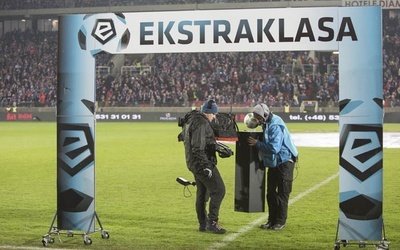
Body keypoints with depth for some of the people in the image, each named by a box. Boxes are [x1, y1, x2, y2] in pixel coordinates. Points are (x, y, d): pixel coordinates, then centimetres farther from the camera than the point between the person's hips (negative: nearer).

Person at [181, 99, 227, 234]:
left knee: (202, 193, 16)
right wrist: (206, 166, -24)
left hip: (194, 163, 11)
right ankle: (212, 222, -10)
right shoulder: (201, 123, -17)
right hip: (202, 163, -11)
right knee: (218, 190, -9)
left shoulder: (191, 121, 17)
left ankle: (203, 224, 22)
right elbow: (198, 148, -24)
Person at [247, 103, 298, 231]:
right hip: (273, 163, 10)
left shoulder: (275, 127, -26)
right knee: (271, 192, 11)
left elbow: (274, 148, -33)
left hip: (284, 162, -10)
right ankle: (272, 220, 18)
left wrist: (257, 143, -25)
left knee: (282, 193, -2)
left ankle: (281, 221, 4)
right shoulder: (266, 124, 4)